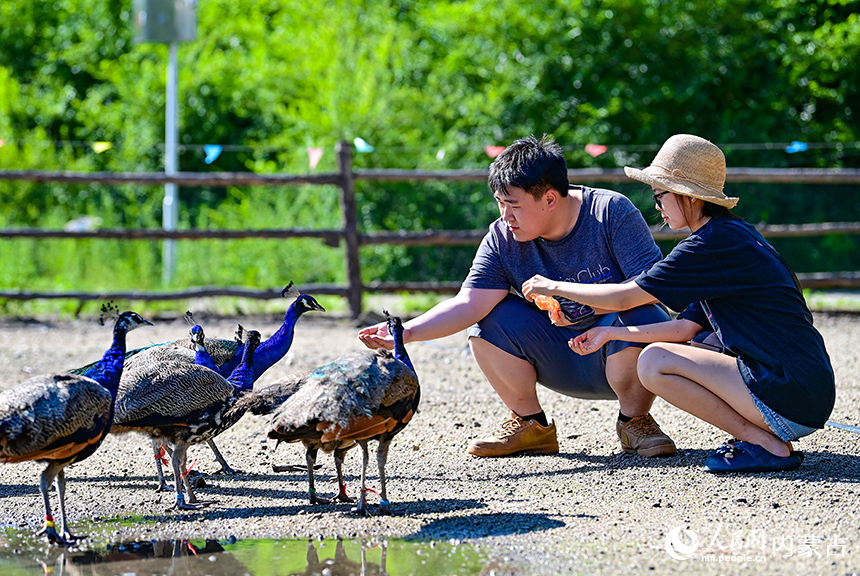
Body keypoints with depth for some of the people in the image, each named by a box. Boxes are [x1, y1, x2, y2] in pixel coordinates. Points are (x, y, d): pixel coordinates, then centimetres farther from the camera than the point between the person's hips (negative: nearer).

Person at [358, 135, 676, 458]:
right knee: (493, 318, -16)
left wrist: (585, 298, -34)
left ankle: (634, 421, -9)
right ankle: (531, 425, 1)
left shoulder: (611, 212, -17)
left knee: (638, 321, -36)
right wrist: (407, 332, -30)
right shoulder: (503, 239, -7)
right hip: (564, 367, 4)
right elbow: (470, 304, -17)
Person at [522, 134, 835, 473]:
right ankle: (758, 434, 9)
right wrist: (612, 333, 18)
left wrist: (554, 286, 4)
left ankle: (768, 445, -9)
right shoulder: (736, 235, 17)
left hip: (791, 395, -10)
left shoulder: (715, 243, -13)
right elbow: (688, 327, 19)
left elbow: (622, 298, -9)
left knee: (654, 363, -11)